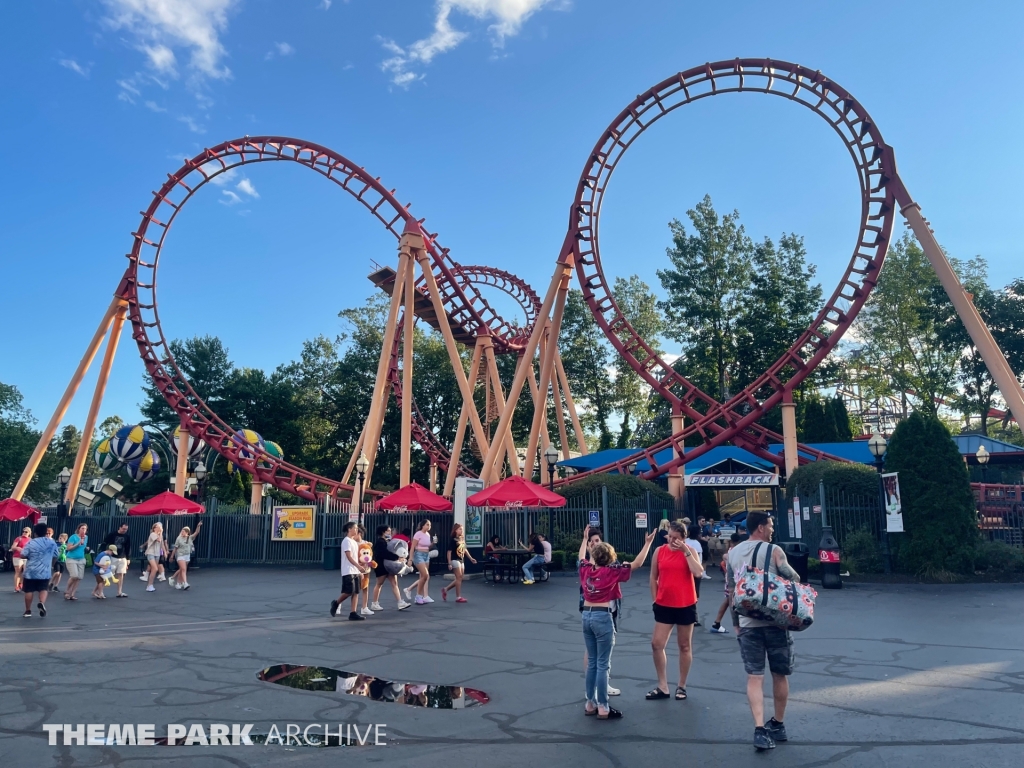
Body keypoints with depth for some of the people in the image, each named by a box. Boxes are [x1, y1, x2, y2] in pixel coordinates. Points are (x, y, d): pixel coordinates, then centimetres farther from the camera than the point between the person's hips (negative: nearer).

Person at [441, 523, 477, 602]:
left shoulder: (462, 539, 9)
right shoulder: (453, 540, -11)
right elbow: (449, 552, -13)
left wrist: (471, 558, 18)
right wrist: (449, 563, -17)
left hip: (462, 561, 8)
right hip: (455, 560, -8)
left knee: (459, 579, 9)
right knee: (459, 578, -8)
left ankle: (445, 589, 24)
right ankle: (458, 597, -2)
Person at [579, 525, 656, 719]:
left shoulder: (586, 569, 5)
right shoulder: (611, 571, -9)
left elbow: (581, 557, 28)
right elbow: (637, 563, -6)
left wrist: (585, 538, 41)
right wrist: (648, 543, 1)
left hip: (586, 615, 6)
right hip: (602, 617, -6)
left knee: (592, 662, 16)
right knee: (602, 664, 0)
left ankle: (590, 704, 22)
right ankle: (603, 708, 5)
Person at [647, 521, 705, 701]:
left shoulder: (690, 551, -4)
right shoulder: (659, 551, 0)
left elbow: (698, 573, -21)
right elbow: (653, 578, 8)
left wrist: (686, 551, -20)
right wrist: (655, 600, 5)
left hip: (686, 605, -2)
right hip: (664, 605, 2)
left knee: (685, 646, 10)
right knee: (656, 644, 0)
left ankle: (681, 686, 24)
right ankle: (663, 687, 13)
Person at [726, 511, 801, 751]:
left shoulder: (733, 553, 8)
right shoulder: (774, 551, -7)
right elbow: (794, 580, -7)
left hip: (747, 623, 3)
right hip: (775, 620, -3)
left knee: (754, 677, 3)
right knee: (780, 675, 15)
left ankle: (760, 730, -8)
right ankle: (777, 725, 27)